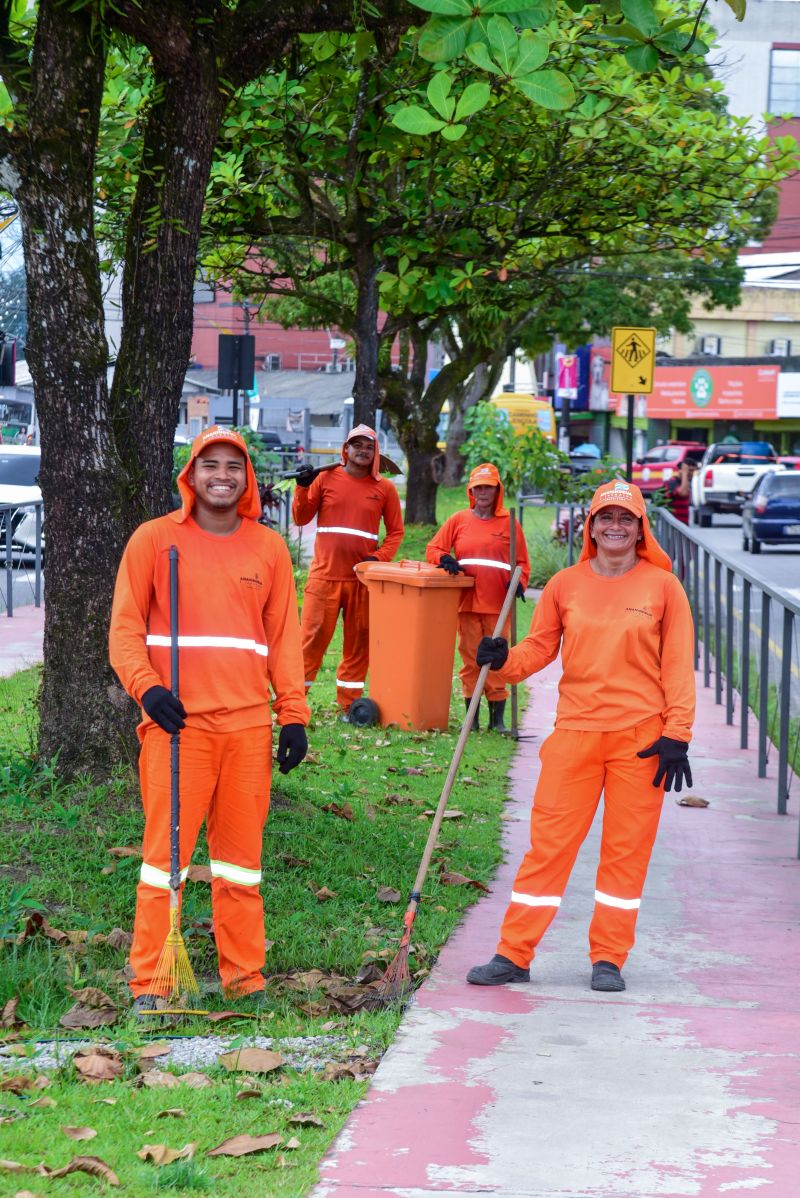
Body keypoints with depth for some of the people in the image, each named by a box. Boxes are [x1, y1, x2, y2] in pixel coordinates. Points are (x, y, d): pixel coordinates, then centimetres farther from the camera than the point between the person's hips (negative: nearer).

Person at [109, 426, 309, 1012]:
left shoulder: (269, 547, 10)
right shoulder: (154, 539, 2)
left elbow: (285, 637, 13)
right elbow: (125, 626, 2)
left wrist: (294, 715, 8)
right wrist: (146, 686, -13)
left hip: (248, 725, 3)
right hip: (178, 722, -3)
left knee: (243, 854, 8)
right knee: (167, 849, -4)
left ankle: (245, 979, 15)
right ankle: (149, 983, 2)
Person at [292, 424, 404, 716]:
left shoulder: (384, 489, 6)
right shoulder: (326, 478, 4)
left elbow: (396, 531, 9)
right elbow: (301, 518, 5)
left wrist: (379, 558, -7)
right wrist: (303, 488, -11)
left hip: (362, 579, 2)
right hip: (324, 576, -2)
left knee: (358, 642, 5)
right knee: (312, 637, -4)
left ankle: (348, 704, 14)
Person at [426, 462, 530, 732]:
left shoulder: (508, 522, 7)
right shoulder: (458, 521, 9)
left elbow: (522, 561, 9)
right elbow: (433, 548, 10)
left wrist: (519, 583, -10)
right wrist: (445, 559, -11)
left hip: (498, 604, -1)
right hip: (467, 602, 1)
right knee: (470, 659, 4)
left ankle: (497, 717, 4)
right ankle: (472, 717, 10)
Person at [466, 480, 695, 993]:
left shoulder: (663, 586, 2)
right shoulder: (565, 584, 6)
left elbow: (678, 665, 1)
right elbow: (541, 647, 10)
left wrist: (676, 735, -5)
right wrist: (505, 660, -11)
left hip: (641, 736, -1)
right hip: (575, 733, 1)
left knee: (626, 849, 3)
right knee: (548, 843, 0)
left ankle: (609, 959, 13)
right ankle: (513, 955, 5)